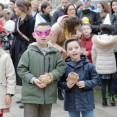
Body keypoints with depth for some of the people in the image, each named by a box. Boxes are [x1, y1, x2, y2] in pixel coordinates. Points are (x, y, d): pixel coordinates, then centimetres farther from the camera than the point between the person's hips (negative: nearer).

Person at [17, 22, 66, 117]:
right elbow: (21, 69, -4)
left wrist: (52, 75, -13)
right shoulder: (29, 52, -4)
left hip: (49, 95, 3)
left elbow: (61, 67, 5)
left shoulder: (55, 53, 3)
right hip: (31, 95, -3)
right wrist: (33, 80, -15)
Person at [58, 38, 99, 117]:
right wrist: (66, 85, -17)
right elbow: (60, 82, 3)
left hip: (86, 101, -1)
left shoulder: (88, 66, -5)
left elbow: (96, 79, 0)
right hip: (71, 103, 1)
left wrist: (86, 84, -16)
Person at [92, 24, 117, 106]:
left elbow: (93, 55, 1)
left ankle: (104, 100, 11)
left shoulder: (96, 40, -4)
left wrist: (95, 65, 11)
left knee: (103, 83, 8)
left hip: (100, 66, 1)